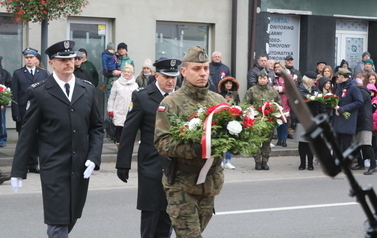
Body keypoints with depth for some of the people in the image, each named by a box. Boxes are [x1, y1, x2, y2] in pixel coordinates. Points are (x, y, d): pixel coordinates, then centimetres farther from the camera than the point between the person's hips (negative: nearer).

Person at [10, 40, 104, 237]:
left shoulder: (88, 89, 8)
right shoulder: (39, 93, -4)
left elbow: (96, 128, 12)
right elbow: (27, 134, -2)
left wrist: (94, 157, -2)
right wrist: (18, 171, -3)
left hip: (81, 168, 4)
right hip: (54, 169, -4)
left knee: (71, 219, 14)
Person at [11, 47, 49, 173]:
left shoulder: (44, 73, 10)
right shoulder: (17, 73, 5)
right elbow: (14, 95, 1)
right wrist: (16, 114, -7)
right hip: (23, 112, -1)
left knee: (36, 139, 3)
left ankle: (33, 165, 11)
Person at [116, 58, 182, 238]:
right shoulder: (142, 97, -4)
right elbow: (129, 132, -5)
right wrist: (123, 164, -8)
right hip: (152, 166, -3)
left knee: (168, 212, 10)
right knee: (151, 211, 2)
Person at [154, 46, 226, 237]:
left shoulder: (218, 100, 8)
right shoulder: (171, 103, -6)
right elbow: (161, 142, -14)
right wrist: (193, 149, -29)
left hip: (211, 181, 5)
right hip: (182, 183, -5)